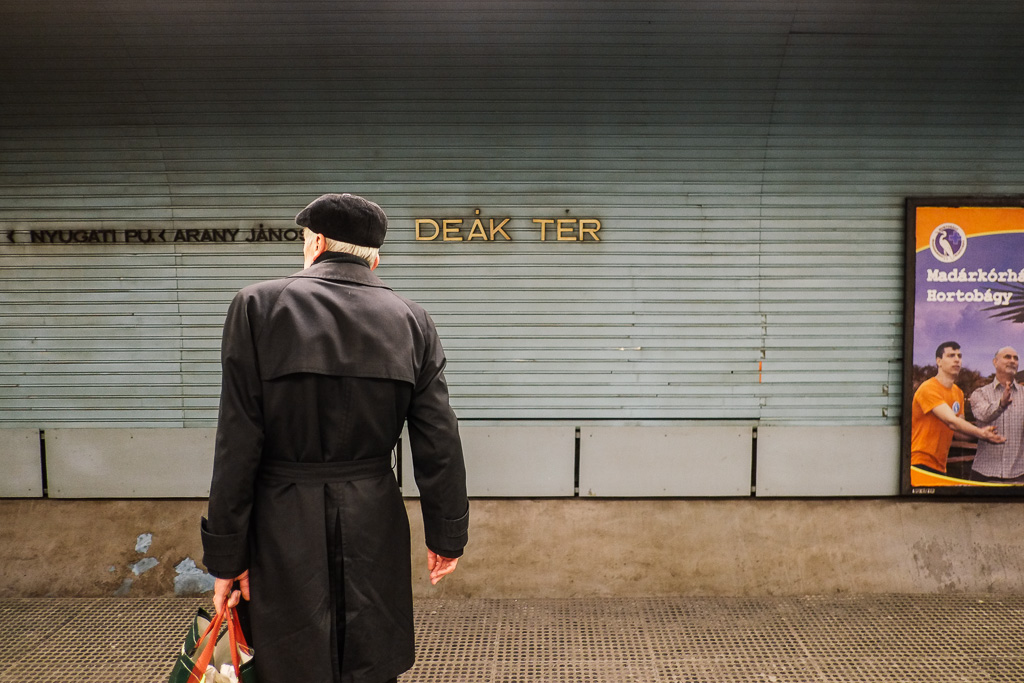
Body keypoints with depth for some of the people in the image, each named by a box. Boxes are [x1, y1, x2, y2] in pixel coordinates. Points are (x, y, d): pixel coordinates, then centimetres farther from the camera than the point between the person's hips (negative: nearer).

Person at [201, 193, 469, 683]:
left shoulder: (259, 305, -7)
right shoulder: (411, 320, 0)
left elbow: (238, 446, -9)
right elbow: (439, 444, -1)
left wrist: (226, 556, -2)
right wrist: (446, 536, 10)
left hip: (285, 531, -2)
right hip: (375, 528, 2)